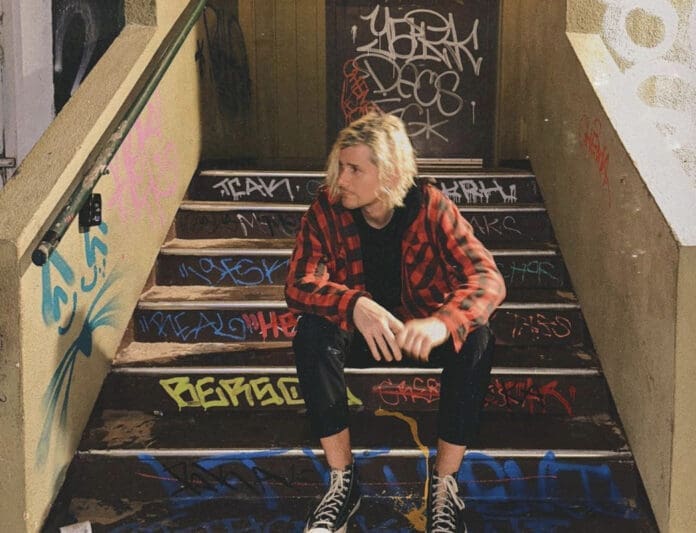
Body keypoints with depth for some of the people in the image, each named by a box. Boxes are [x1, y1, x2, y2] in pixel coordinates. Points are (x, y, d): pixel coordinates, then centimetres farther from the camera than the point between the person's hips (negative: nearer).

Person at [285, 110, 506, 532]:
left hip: (420, 330, -1)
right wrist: (355, 305, -46)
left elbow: (489, 279, -29)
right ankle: (343, 481, -19)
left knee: (477, 339, -31)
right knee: (312, 333, -31)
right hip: (358, 330, 1)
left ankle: (444, 484, -18)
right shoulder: (327, 208, -17)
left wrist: (442, 323, -51)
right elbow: (298, 284, -24)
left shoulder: (431, 206, -20)